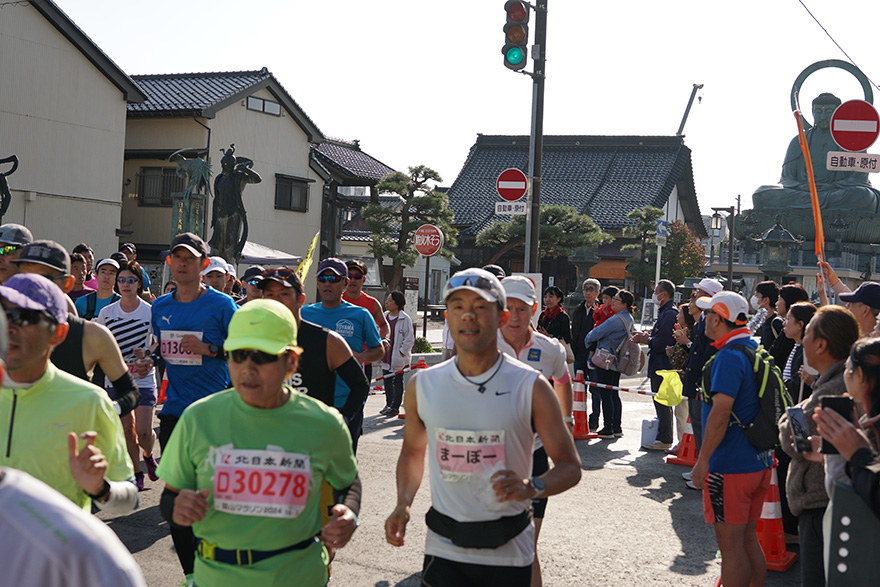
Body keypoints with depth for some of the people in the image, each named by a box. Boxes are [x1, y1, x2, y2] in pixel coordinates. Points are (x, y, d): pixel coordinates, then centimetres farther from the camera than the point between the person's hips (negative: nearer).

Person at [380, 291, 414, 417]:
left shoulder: (405, 319, -12)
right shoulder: (384, 316, 8)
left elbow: (409, 339, -11)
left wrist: (401, 353, -12)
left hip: (399, 358, -7)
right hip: (386, 356, 7)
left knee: (397, 381, 2)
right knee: (387, 380, 13)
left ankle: (395, 407, 8)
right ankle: (388, 404, 24)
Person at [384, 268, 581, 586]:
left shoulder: (531, 387, -7)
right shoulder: (422, 386, 0)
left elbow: (570, 466, -4)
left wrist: (532, 486, -24)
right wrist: (403, 503, -1)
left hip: (508, 552, -1)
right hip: (444, 550, 2)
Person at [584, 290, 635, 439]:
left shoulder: (616, 320, -20)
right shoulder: (629, 319, 10)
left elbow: (597, 333, -16)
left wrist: (587, 340, 7)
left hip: (606, 360, -10)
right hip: (617, 362, 10)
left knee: (605, 394, -5)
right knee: (614, 394, 14)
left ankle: (608, 429, -2)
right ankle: (617, 428, 18)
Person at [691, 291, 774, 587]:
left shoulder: (729, 356, -18)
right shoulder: (756, 350, 11)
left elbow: (721, 412, -24)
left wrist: (702, 461, -20)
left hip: (731, 467, -9)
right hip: (760, 462, 9)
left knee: (730, 545, -1)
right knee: (748, 539, 18)